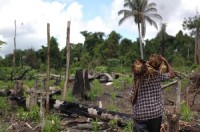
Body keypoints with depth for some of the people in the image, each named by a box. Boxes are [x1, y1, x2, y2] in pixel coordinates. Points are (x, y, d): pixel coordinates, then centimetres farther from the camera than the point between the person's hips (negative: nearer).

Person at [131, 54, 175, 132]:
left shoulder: (137, 81, -9)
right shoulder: (157, 75, -8)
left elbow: (132, 100, -5)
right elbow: (172, 74, 11)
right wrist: (165, 61, 13)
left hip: (140, 115, -1)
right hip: (156, 113, 2)